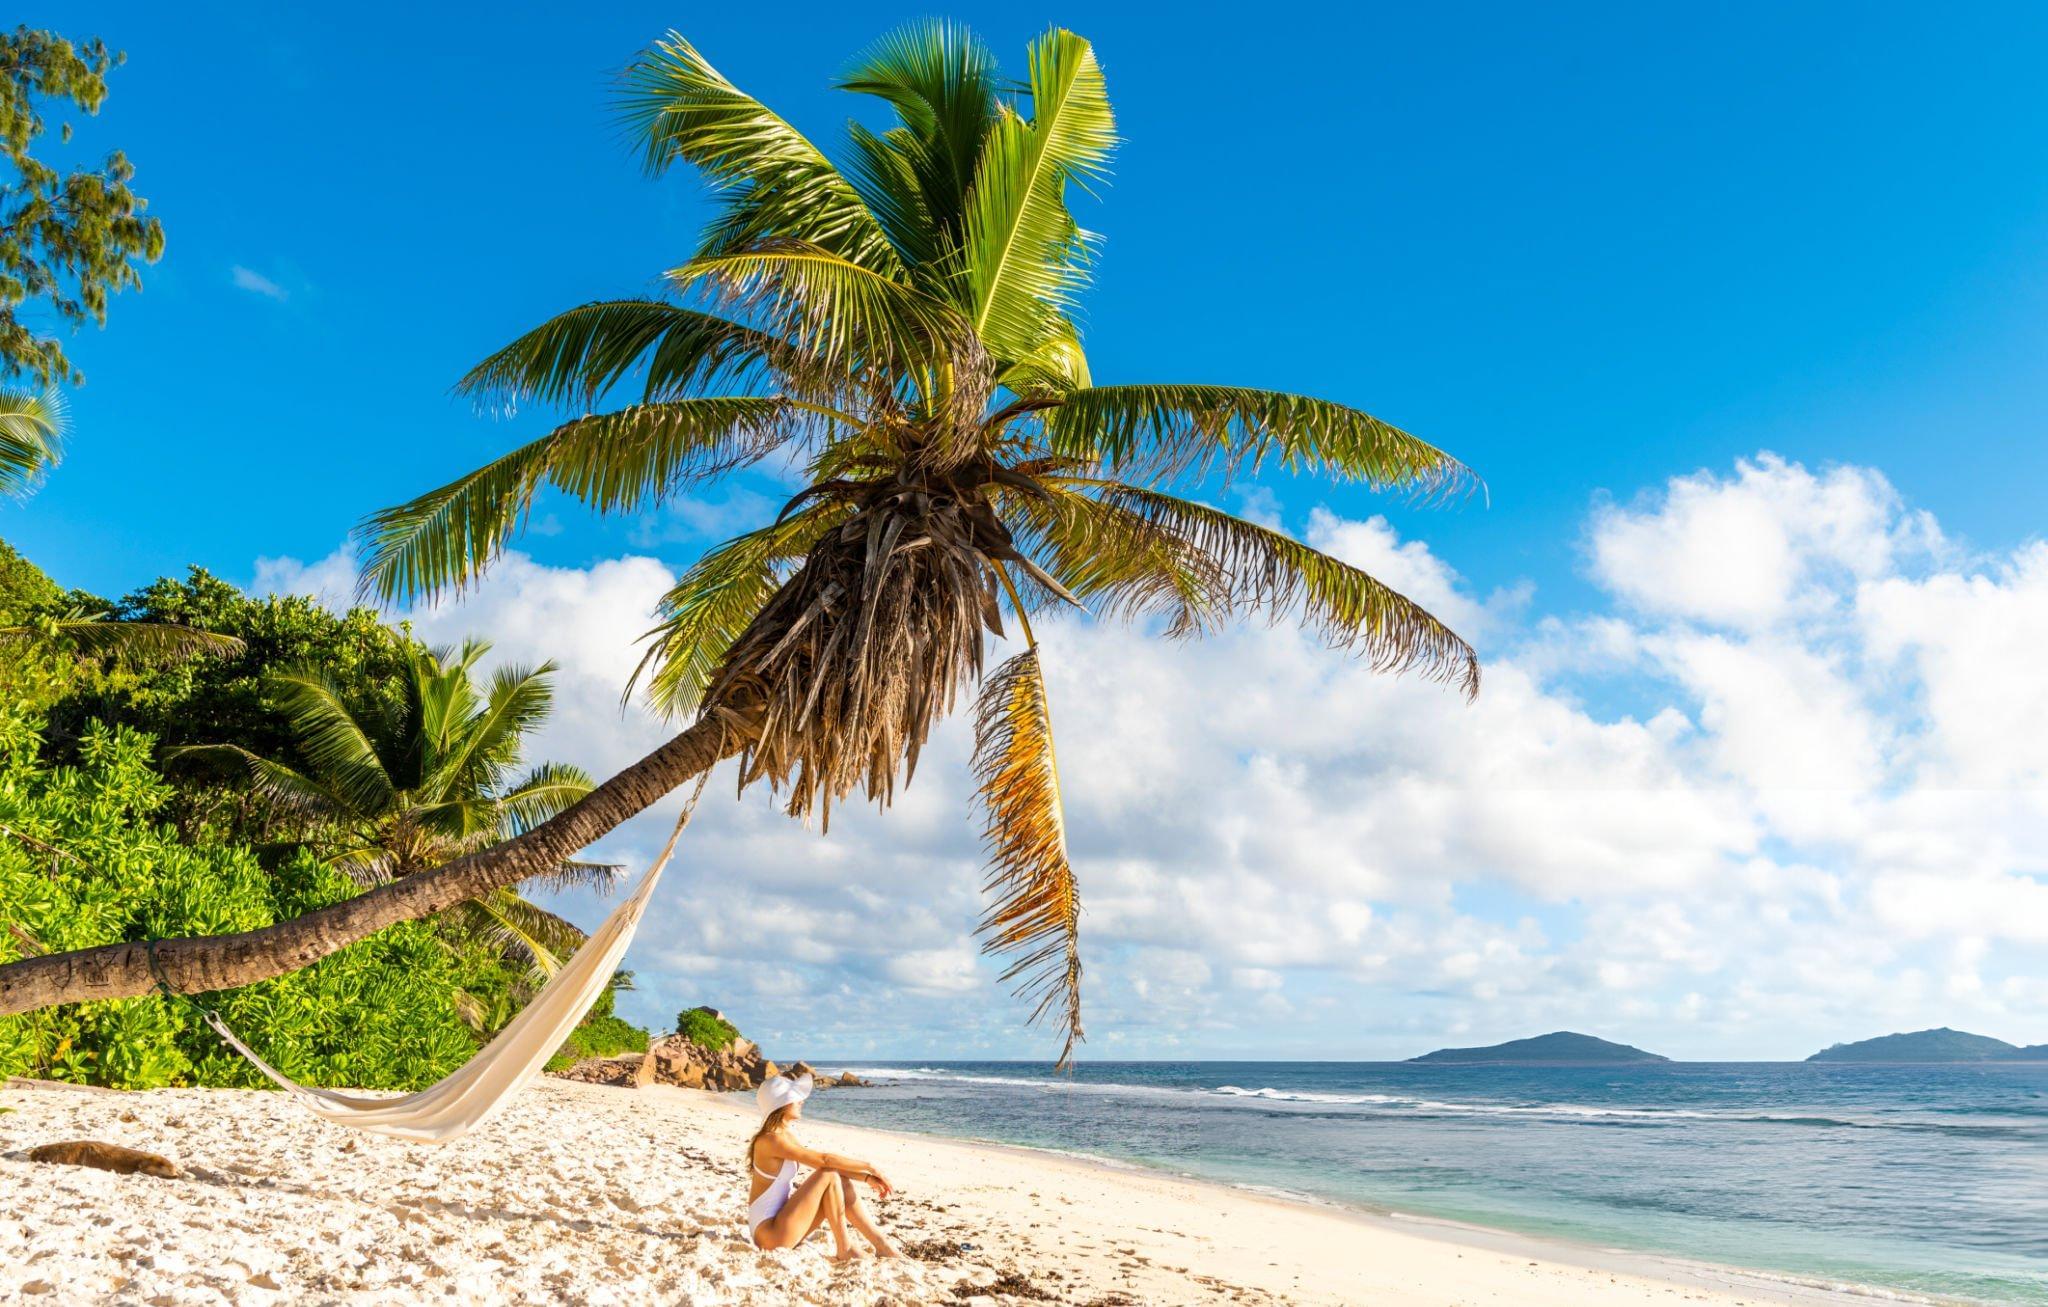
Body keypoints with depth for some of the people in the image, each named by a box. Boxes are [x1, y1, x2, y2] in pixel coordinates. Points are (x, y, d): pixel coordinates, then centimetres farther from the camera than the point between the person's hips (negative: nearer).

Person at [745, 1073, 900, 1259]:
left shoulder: (786, 1136, 11)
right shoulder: (770, 1140, -19)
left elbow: (824, 1163, 10)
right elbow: (824, 1160, -22)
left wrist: (867, 1178, 0)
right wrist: (869, 1166, -13)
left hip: (779, 1223, 9)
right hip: (769, 1233, -9)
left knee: (843, 1184, -3)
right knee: (829, 1176, -16)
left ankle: (882, 1244, -2)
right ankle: (843, 1250, -7)